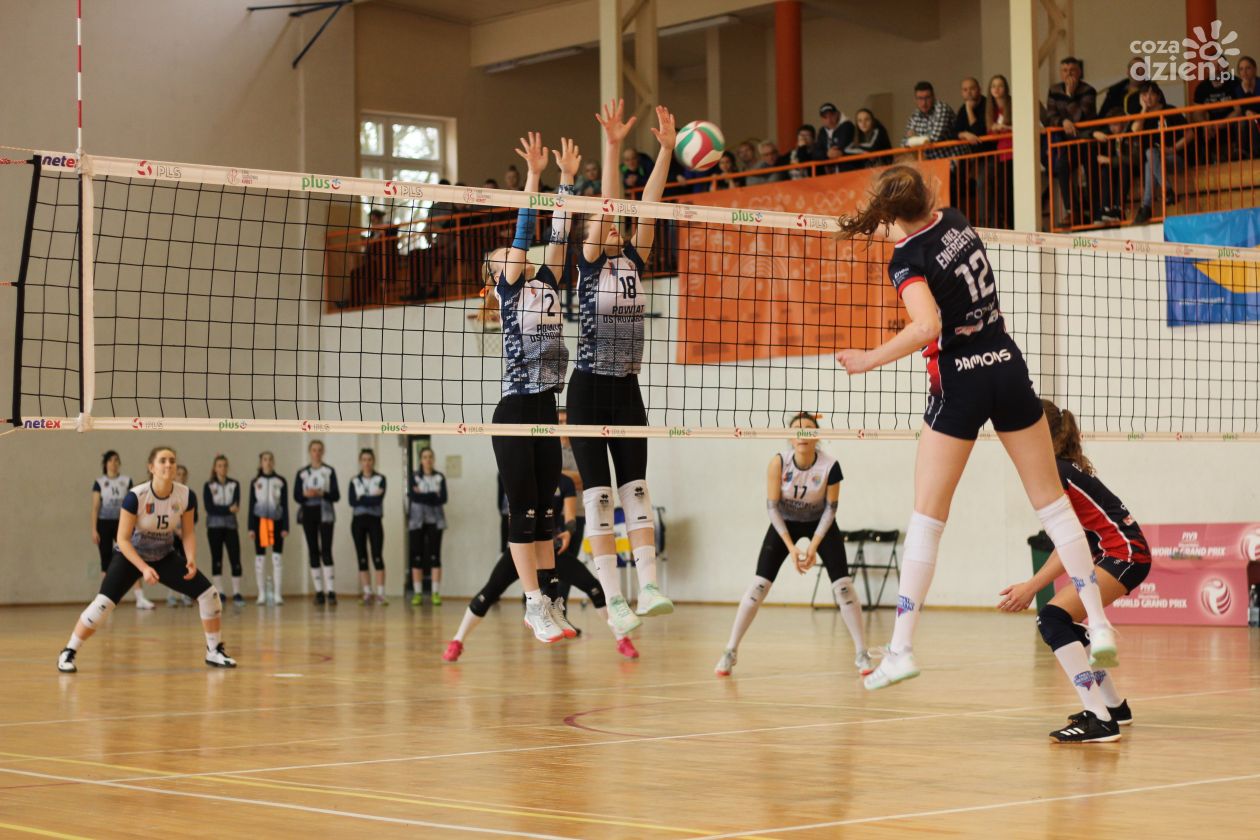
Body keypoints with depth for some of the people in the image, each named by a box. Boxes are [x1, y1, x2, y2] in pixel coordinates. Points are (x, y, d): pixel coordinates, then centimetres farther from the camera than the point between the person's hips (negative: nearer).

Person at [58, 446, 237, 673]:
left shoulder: (186, 496, -17)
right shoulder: (135, 497, -28)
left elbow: (188, 532, -4)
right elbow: (123, 539, -23)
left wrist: (191, 560, -21)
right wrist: (144, 568, -32)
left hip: (164, 557, 4)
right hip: (130, 555, -4)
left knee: (208, 593, -7)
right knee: (104, 602, -23)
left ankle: (214, 651, 9)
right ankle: (68, 653, -7)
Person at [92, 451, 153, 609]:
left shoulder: (127, 481, 6)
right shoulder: (99, 483, 1)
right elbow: (95, 507, -1)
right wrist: (94, 530, -7)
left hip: (122, 523, 1)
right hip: (104, 523, -1)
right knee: (106, 562, 4)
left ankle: (140, 598, -15)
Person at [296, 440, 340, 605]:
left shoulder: (329, 471, 3)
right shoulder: (302, 473, 8)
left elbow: (336, 495, -1)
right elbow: (296, 496, 3)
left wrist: (322, 493, -19)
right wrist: (306, 494, -18)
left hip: (325, 514, -2)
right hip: (308, 514, 2)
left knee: (326, 551, -10)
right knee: (313, 551, 2)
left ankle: (330, 591, -13)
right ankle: (319, 592, 5)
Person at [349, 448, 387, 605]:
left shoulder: (380, 479, 3)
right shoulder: (354, 481, 9)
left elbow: (378, 499, -12)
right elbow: (352, 501, -5)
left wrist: (362, 498, -7)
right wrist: (371, 498, -10)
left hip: (374, 521, -2)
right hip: (358, 521, 2)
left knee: (377, 557, -9)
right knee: (362, 558, 3)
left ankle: (380, 594, -10)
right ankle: (367, 593, 7)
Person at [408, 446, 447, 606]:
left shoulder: (440, 477, 6)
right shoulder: (414, 477, 4)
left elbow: (444, 498, -5)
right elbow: (414, 496, -10)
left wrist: (423, 496, -12)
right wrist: (434, 496, -12)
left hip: (435, 520, 0)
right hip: (417, 520, 0)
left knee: (434, 556, -3)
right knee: (417, 557, -1)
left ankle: (436, 593, -2)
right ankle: (417, 594, 2)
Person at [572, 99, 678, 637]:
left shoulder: (634, 261, 9)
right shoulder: (588, 264, -2)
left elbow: (647, 206, 0)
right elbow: (601, 208, -15)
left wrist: (666, 149, -8)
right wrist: (611, 148, -24)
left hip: (627, 390, 5)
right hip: (589, 389, -5)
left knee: (635, 486, 1)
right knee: (597, 492, -3)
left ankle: (648, 588, -4)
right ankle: (613, 599, -5)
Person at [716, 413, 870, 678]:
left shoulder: (830, 465, -25)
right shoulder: (779, 462, -25)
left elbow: (830, 509, -14)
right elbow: (771, 506, -20)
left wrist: (813, 547, -22)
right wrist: (791, 547, -26)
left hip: (819, 523, 0)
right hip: (784, 522, 0)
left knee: (842, 584, -13)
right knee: (759, 585, -10)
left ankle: (862, 655, -4)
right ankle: (730, 652, -2)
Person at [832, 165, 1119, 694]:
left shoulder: (907, 259, -14)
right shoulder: (955, 221, 5)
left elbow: (927, 325, -29)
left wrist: (870, 360, -20)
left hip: (959, 383, -5)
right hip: (1008, 369, 5)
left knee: (927, 515, -1)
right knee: (1052, 500, 10)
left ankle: (901, 648, -3)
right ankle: (1099, 625, 8)